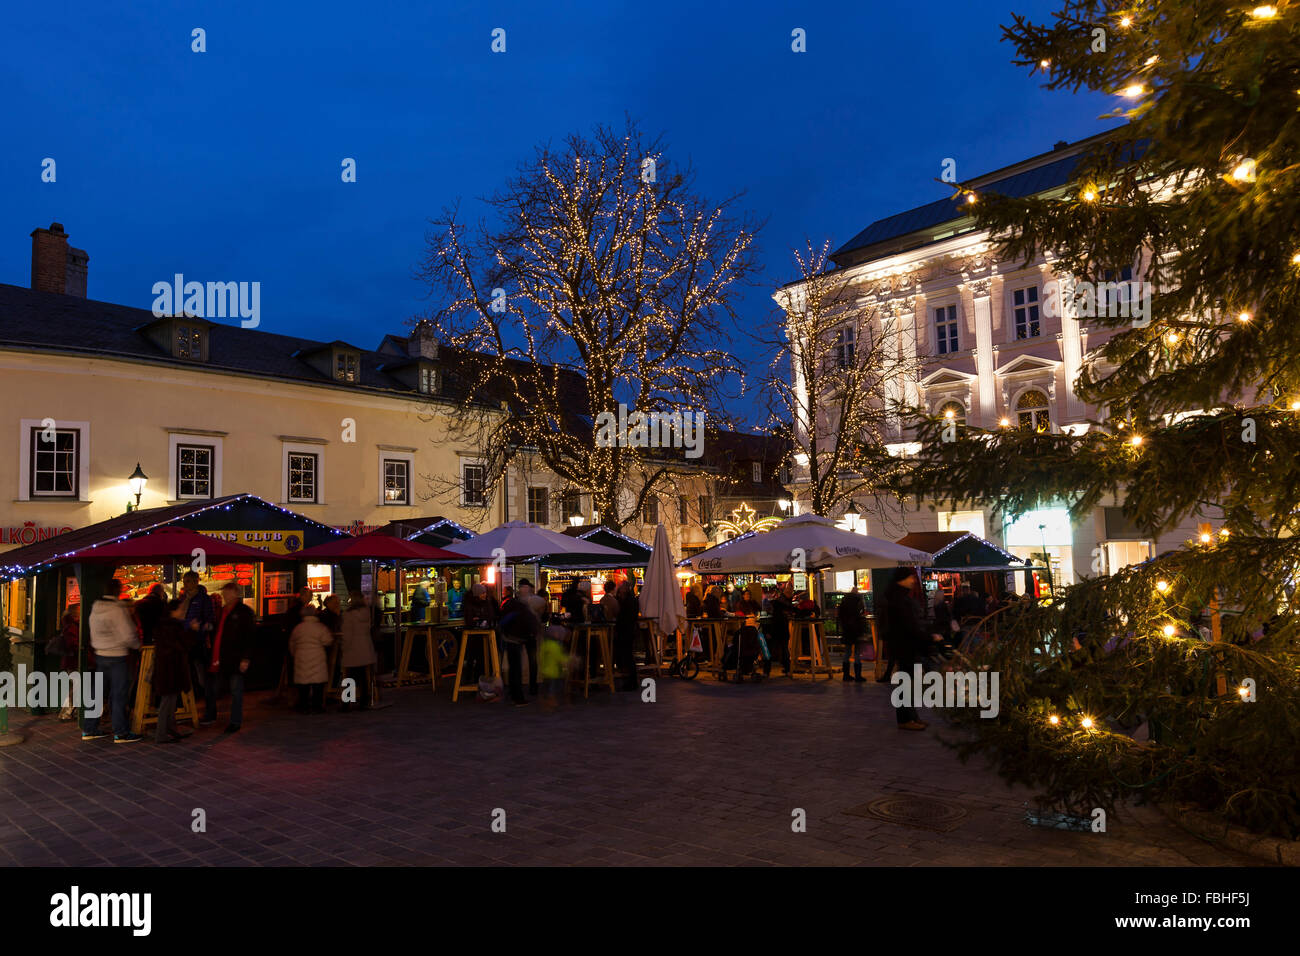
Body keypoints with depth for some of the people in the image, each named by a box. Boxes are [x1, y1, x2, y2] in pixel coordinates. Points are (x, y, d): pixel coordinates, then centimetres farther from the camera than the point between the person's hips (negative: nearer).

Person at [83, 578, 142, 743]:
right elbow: (128, 636, -18)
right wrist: (137, 644, 0)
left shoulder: (95, 609, 8)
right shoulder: (118, 610, -17)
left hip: (100, 655, 8)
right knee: (119, 695, -2)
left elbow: (93, 635, 15)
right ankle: (121, 733, 3)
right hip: (117, 657, -8)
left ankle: (89, 730, 21)